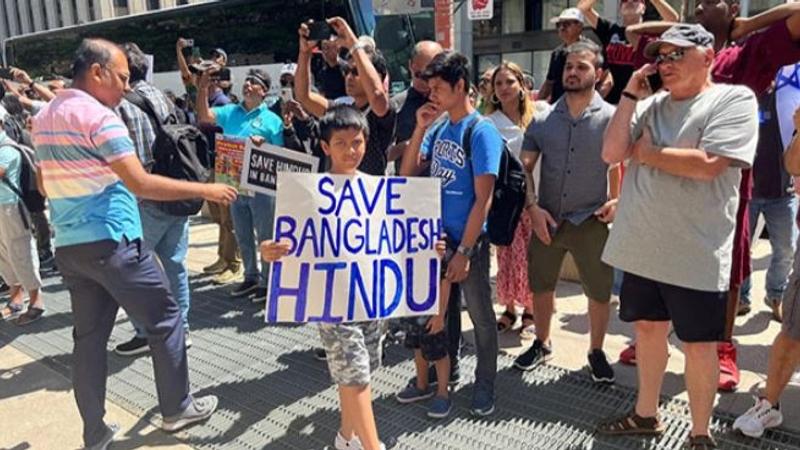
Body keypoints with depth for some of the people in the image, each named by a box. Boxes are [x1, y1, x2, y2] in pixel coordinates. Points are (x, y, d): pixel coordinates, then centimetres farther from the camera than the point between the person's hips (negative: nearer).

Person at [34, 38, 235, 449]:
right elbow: (141, 184, -22)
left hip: (68, 246, 8)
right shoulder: (99, 116, -15)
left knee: (88, 336, 12)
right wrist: (205, 190, -18)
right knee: (164, 319, 6)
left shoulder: (42, 118, 13)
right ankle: (177, 408, 18)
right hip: (111, 242, -8)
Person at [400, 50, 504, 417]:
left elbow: (482, 200, -17)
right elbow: (407, 173, 4)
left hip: (468, 240, -6)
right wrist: (420, 127, -5)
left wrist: (464, 251, -18)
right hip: (437, 235, 6)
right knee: (442, 307, 20)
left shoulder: (482, 131, -14)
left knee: (479, 314, 8)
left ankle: (485, 383, 25)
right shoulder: (438, 126, 5)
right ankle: (447, 365, 40)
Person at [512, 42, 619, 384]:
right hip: (546, 219, 2)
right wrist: (533, 208, -8)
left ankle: (596, 351, 30)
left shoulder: (610, 117, -4)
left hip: (591, 221, -2)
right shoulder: (544, 119, 2)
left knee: (599, 292, 8)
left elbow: (624, 166, 2)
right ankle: (542, 344, 36)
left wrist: (617, 200, -13)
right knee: (541, 286, 14)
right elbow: (525, 167, 2)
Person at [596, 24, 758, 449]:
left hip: (695, 254, -5)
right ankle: (646, 414, 36)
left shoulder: (734, 99, -7)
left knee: (698, 344, 7)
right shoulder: (650, 104, 9)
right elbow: (611, 153, -1)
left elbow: (707, 164, -21)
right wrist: (629, 95, -3)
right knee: (648, 328, 17)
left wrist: (646, 152, -8)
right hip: (642, 247, 6)